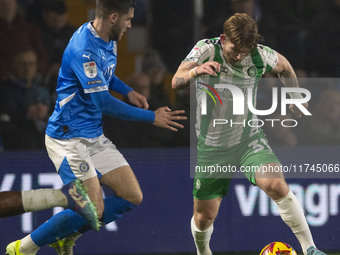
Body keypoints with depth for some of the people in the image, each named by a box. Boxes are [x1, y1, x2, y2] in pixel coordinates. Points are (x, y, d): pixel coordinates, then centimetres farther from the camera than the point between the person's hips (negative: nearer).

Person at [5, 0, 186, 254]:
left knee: (132, 196, 4)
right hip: (68, 137, -10)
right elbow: (104, 103, -24)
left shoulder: (108, 41, 6)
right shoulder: (83, 50, -24)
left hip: (95, 136, 10)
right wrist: (152, 117, -17)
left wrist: (128, 91, 10)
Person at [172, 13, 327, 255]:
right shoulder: (206, 50, -18)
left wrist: (296, 98, 20)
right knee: (204, 216, 5)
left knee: (276, 185, -26)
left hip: (248, 140, 0)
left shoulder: (260, 55, -12)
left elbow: (284, 66, 12)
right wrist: (196, 71, -52)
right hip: (210, 148, 0)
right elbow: (177, 81, -32)